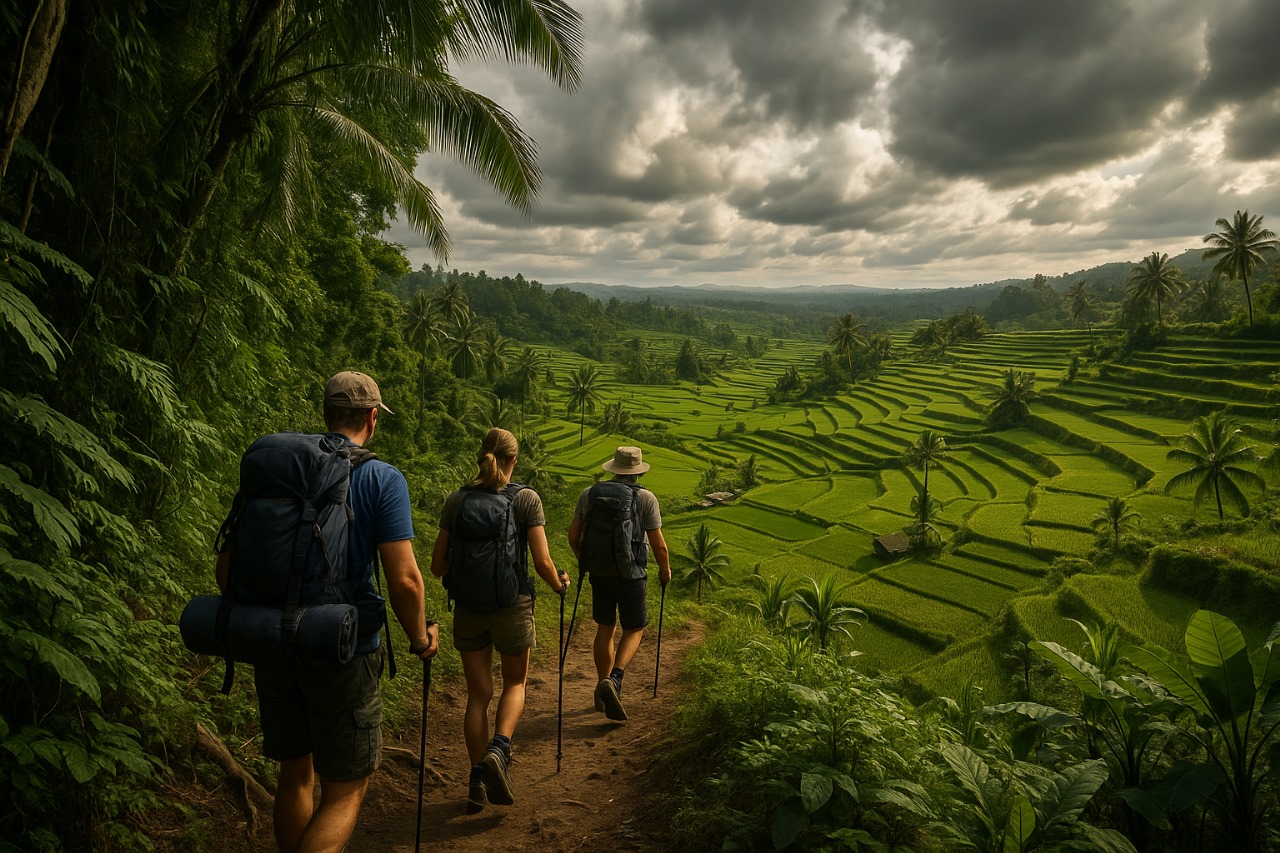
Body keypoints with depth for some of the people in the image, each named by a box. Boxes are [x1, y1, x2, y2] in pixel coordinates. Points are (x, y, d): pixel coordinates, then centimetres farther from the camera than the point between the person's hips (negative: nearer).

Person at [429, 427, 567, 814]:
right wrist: (560, 585, 8)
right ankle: (498, 750, -2)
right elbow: (543, 563, -12)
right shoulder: (526, 499, -9)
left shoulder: (456, 500, -1)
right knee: (515, 683, 20)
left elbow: (438, 565, 2)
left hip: (467, 609, 3)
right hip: (511, 607, -2)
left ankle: (478, 782, 19)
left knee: (478, 694, 15)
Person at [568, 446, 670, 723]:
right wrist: (665, 570, 11)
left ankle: (603, 693, 26)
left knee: (605, 628, 17)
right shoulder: (645, 498, -8)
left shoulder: (588, 494, 2)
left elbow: (573, 536, 6)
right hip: (630, 574, -4)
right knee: (634, 630, 12)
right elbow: (659, 544, -7)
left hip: (598, 572, 4)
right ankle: (614, 679, -11)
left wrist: (583, 562, 23)